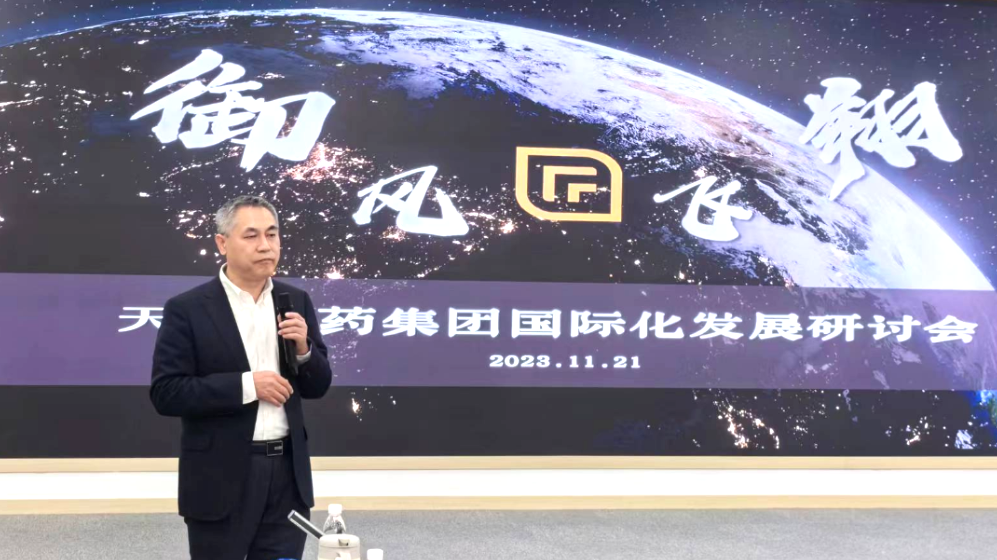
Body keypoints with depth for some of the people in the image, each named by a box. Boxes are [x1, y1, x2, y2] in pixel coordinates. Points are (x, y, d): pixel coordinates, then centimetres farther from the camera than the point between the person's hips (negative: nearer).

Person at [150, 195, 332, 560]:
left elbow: (317, 387, 11)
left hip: (287, 474, 4)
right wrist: (247, 385, -19)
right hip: (221, 480, -4)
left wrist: (304, 348, -10)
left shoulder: (296, 302, 8)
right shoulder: (187, 309, -6)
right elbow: (166, 393, -13)